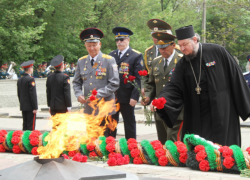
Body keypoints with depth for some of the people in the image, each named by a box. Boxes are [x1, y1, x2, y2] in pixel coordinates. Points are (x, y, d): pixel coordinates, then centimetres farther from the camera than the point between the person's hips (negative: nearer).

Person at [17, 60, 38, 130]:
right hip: (30, 107, -8)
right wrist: (35, 108, -14)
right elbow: (33, 94, -17)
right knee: (31, 126, -6)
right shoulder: (30, 79, -15)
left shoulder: (19, 80, 10)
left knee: (25, 125, 10)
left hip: (23, 107, 8)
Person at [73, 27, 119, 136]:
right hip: (88, 108, 4)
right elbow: (76, 83, 19)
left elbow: (114, 84, -6)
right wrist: (79, 95, -1)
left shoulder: (109, 61, -1)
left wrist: (98, 94, -15)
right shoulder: (81, 62, 11)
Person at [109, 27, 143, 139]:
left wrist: (135, 97, -14)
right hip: (111, 97, 4)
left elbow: (138, 78, -7)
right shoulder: (111, 55, 11)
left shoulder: (136, 56, -2)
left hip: (127, 98, -4)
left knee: (129, 125, 6)